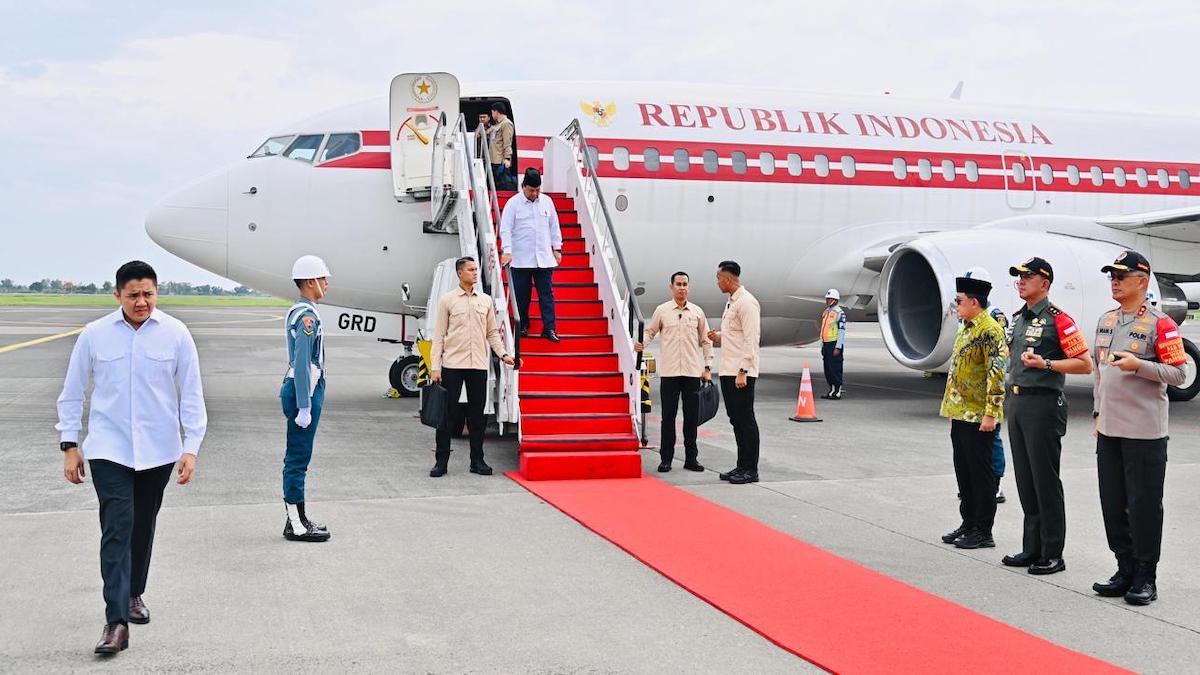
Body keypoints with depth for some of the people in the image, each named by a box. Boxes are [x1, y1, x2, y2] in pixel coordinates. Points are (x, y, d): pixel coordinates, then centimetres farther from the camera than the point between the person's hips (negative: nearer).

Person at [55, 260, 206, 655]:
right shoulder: (95, 334, -3)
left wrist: (191, 447, -4)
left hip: (158, 450, 2)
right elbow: (72, 392, 6)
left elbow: (191, 394, 0)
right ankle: (116, 622, -12)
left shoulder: (175, 334, -3)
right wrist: (70, 445, 3)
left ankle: (134, 594, 37)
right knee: (116, 529, -10)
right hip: (108, 449, -1)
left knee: (143, 526, 16)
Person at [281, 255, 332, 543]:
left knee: (297, 457, 14)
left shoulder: (299, 312, 15)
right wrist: (304, 407, -24)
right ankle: (296, 525, 0)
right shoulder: (307, 316, -17)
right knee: (298, 457, -5)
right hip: (304, 392, -11)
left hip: (304, 390, 11)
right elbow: (301, 364, -23)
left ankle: (298, 519, 22)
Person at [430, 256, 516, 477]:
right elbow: (439, 335, 0)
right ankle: (441, 461, 6)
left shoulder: (486, 301, 10)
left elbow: (492, 332, 15)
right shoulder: (447, 300, 1)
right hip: (452, 365, -3)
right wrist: (435, 367, -6)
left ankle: (477, 460, 15)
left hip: (478, 365, 3)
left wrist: (503, 354, 0)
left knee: (477, 415, 7)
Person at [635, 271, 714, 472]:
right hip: (669, 372, -1)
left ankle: (691, 458, 13)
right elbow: (650, 331, 9)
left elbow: (706, 341, 10)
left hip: (692, 372, 2)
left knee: (692, 416, 5)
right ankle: (666, 458, 8)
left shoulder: (697, 312, 7)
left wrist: (707, 367, 5)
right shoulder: (662, 310, 3)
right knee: (668, 416, 1)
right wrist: (642, 343, -13)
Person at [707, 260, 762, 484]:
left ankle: (750, 470, 0)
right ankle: (742, 466, 19)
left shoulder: (746, 302, -14)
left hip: (741, 373, -10)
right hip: (728, 371, 10)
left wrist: (743, 371, -22)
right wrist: (718, 338, 8)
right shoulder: (731, 302, 17)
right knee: (736, 419, 13)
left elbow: (751, 339, -19)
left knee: (746, 420, -5)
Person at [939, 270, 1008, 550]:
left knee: (980, 474, -1)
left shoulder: (990, 331, -15)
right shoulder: (966, 329, 15)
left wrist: (990, 413, -23)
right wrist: (952, 407, 22)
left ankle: (983, 532, 6)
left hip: (978, 417, -9)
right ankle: (968, 524, 25)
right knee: (963, 472, 15)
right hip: (961, 414, 10)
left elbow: (996, 374, -20)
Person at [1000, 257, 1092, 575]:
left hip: (1044, 404, -8)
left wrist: (1045, 363, -21)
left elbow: (1085, 364, -12)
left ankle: (1052, 554, 4)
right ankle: (1032, 548, 20)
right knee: (1025, 480, 12)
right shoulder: (1018, 319, 15)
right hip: (1017, 403, 8)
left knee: (1046, 480, -3)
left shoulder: (1058, 320, -10)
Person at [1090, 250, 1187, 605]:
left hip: (1145, 432, -7)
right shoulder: (1105, 322, 14)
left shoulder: (1160, 324, -7)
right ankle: (1125, 571, 21)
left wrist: (1139, 365, -22)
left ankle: (1146, 578, 7)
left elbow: (1179, 374, -10)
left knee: (1144, 505, -2)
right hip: (1109, 430, 7)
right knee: (1113, 504, 10)